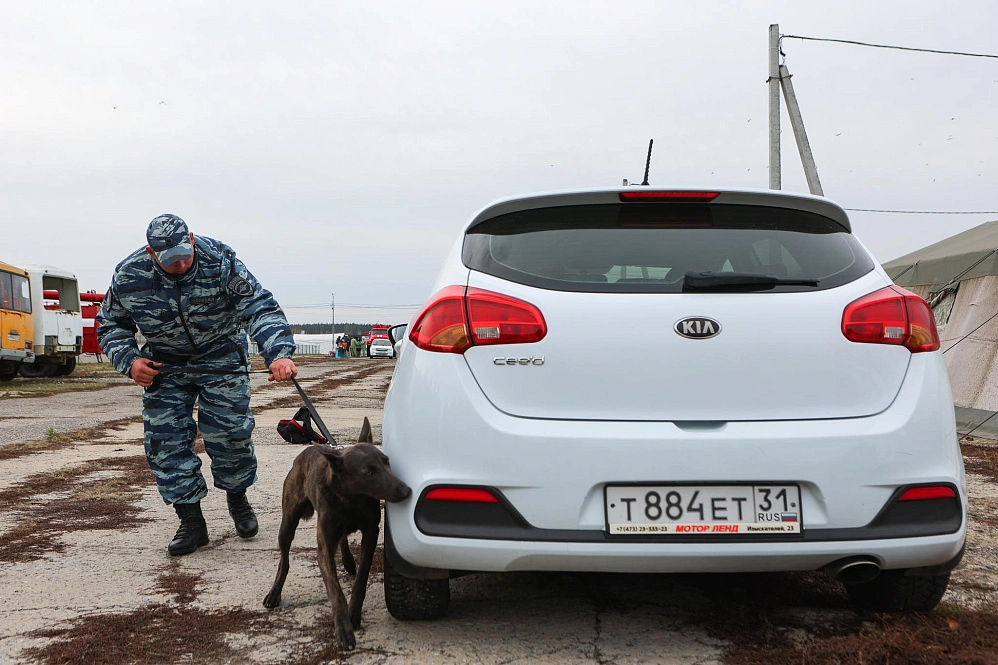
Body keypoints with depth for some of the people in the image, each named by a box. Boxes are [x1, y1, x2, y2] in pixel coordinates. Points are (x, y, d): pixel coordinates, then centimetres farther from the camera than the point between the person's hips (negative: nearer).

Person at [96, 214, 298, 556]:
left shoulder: (220, 261, -25)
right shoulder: (129, 276, -17)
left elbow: (260, 308, -30)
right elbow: (110, 324, 0)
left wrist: (278, 353, -46)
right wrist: (129, 361, -18)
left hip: (221, 357, -2)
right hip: (165, 365, 2)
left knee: (230, 431, -7)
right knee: (165, 439, -5)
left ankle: (237, 497, 21)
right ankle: (191, 522, 5)